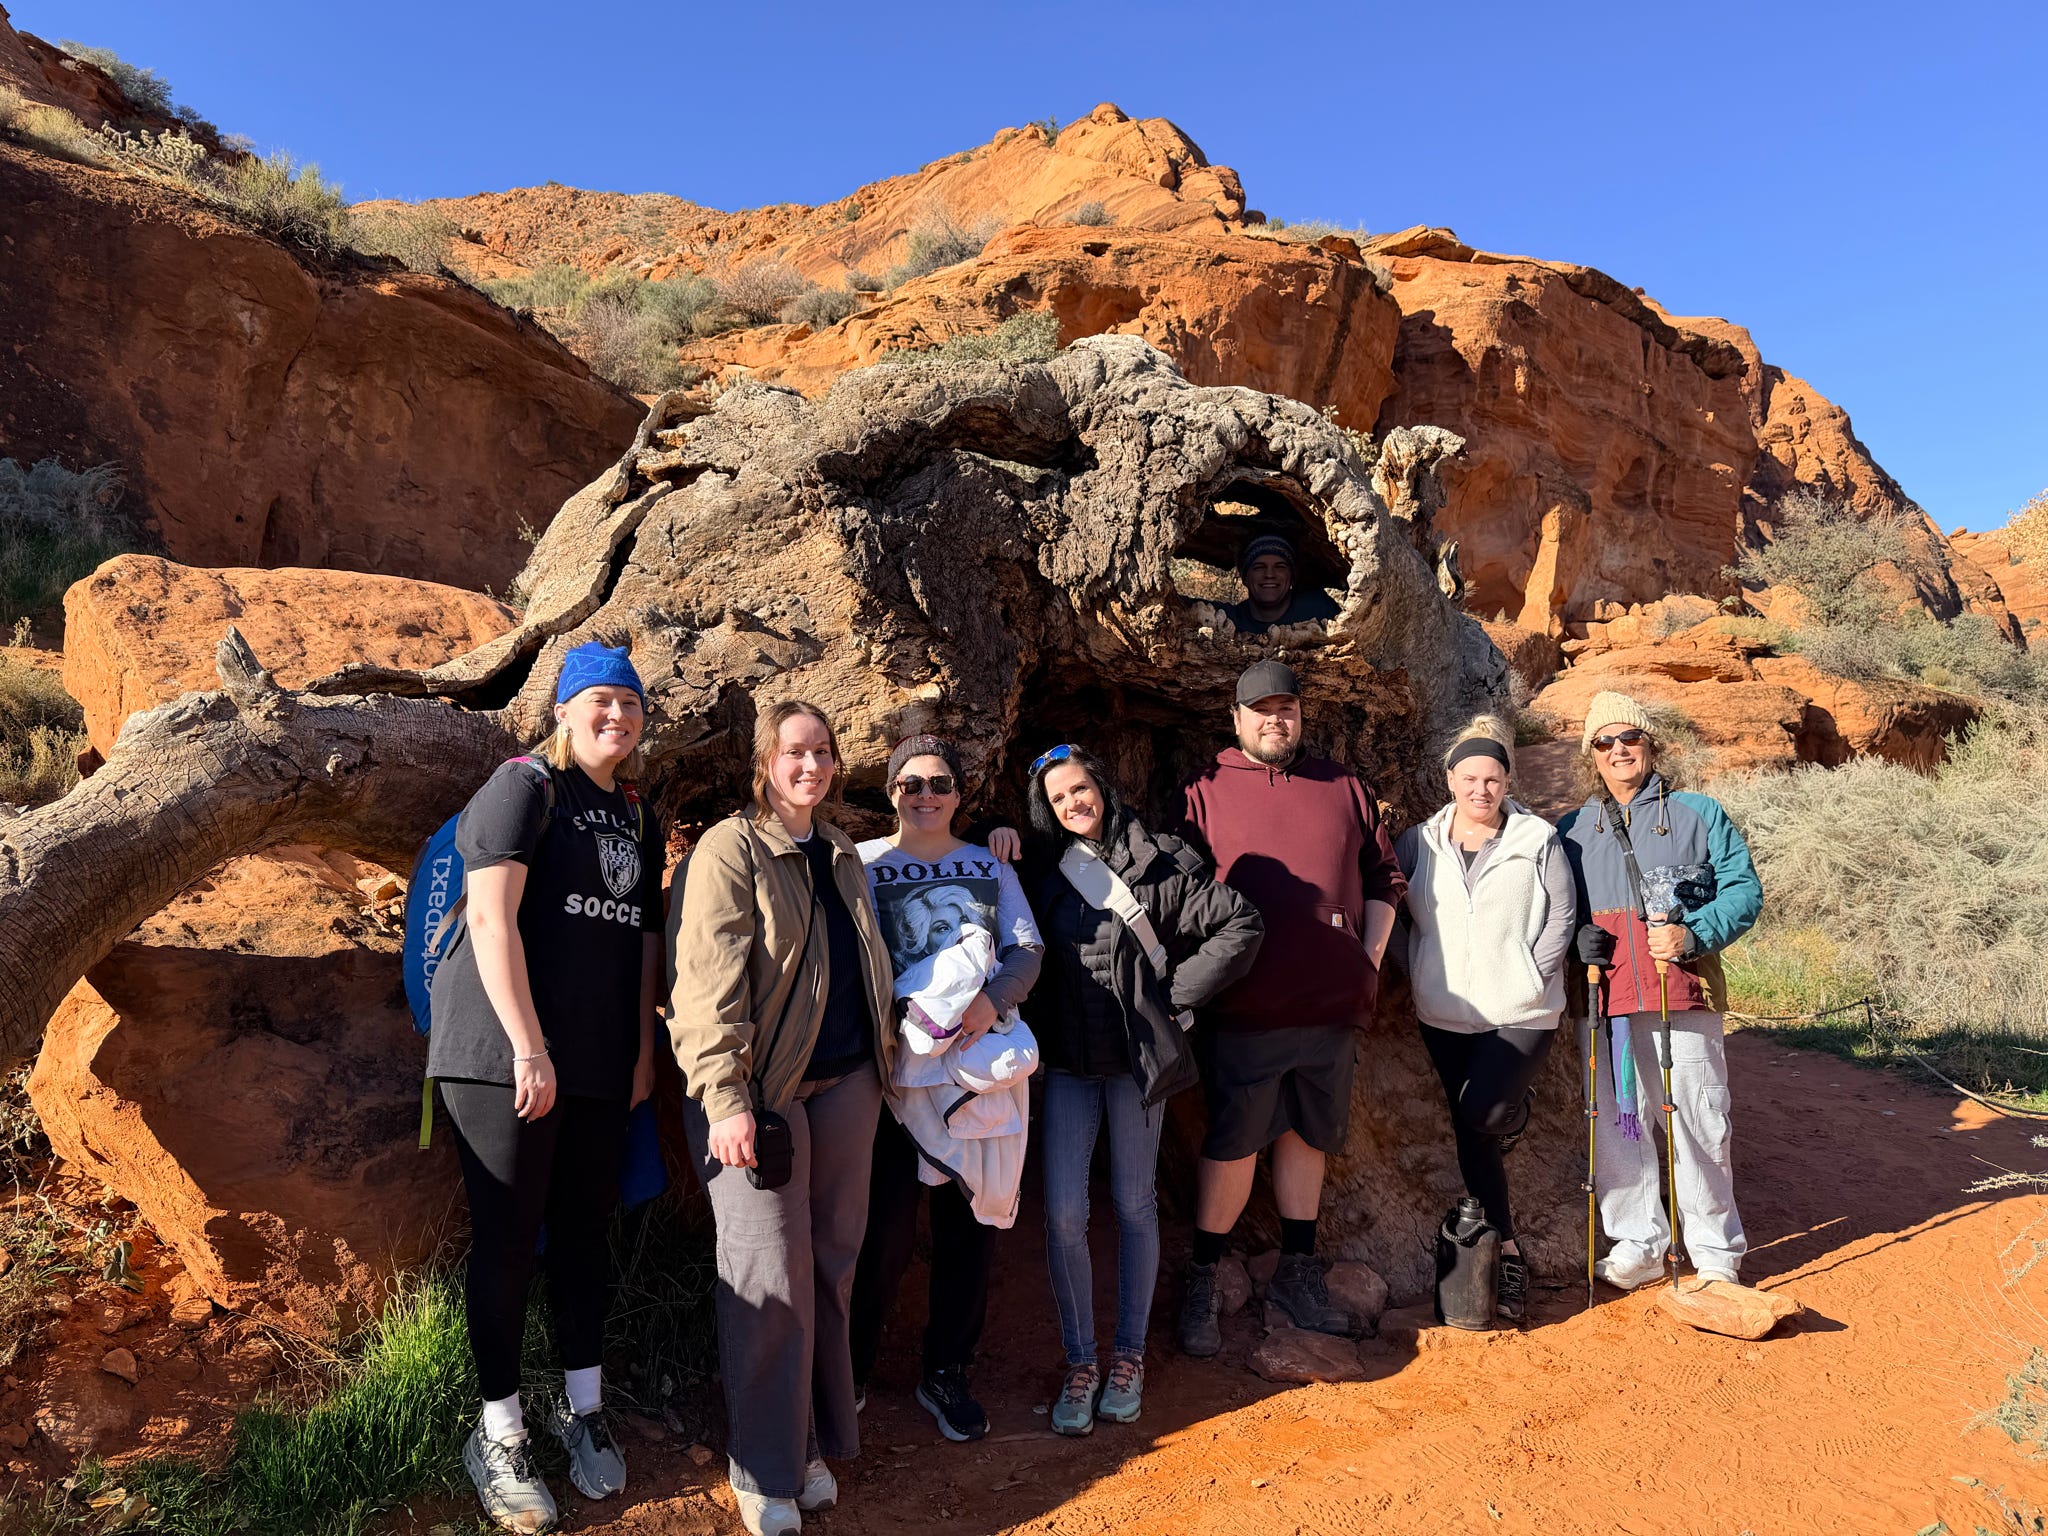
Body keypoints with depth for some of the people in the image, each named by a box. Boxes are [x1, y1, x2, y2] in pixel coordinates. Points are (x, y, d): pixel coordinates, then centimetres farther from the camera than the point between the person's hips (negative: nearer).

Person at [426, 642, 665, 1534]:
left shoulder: (638, 818, 14)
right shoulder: (524, 786, -7)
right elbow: (491, 917, -15)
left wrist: (643, 1050, 12)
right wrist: (528, 1049, -19)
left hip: (600, 1065, 6)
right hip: (506, 1057, -6)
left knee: (585, 1233, 13)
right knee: (507, 1240, 2)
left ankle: (583, 1411, 28)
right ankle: (500, 1436, 17)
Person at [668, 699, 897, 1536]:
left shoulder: (844, 856, 13)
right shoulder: (730, 849, -9)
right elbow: (706, 983, -16)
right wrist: (723, 1098, -21)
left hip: (846, 1086, 6)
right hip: (763, 1093, -6)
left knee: (830, 1266, 12)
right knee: (771, 1276, -1)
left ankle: (815, 1444, 28)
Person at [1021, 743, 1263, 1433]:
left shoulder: (1159, 864, -5)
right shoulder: (1043, 871, 5)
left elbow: (1241, 925, -7)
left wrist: (1176, 993, -7)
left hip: (1138, 1058, -2)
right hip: (1068, 1063, 2)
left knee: (1135, 1204, 8)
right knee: (1063, 1211, -3)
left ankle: (1129, 1355, 25)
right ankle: (1080, 1360, 14)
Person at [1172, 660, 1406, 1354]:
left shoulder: (1344, 789, 12)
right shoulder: (1204, 793, 2)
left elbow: (1382, 878, 17)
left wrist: (1370, 957, 8)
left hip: (1332, 1006, 4)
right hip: (1243, 1009, -3)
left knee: (1307, 1136, 15)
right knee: (1232, 1144, 2)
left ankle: (1297, 1274, 30)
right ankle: (1202, 1284, 17)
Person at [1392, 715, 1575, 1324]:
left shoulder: (1538, 840, -2)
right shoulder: (1418, 843, 2)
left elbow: (1561, 919, -1)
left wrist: (1530, 977, -8)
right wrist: (1418, 971, -1)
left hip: (1521, 1014, -3)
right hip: (1446, 1016, 3)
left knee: (1483, 1112, -23)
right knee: (1470, 1136, 8)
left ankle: (1517, 1113, 14)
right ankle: (1507, 1251, 23)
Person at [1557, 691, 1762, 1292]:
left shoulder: (1698, 814, 9)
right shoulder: (1572, 831, 15)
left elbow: (1744, 889, 3)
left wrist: (1693, 934, -14)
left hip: (1683, 991, -2)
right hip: (1604, 999, 3)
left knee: (1697, 1120, 0)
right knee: (1613, 1122, 5)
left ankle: (1716, 1253, 15)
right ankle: (1638, 1244, 18)